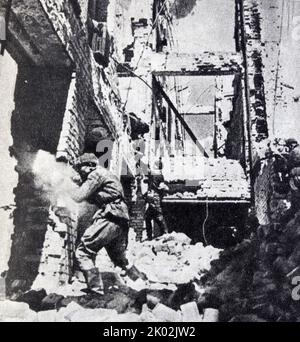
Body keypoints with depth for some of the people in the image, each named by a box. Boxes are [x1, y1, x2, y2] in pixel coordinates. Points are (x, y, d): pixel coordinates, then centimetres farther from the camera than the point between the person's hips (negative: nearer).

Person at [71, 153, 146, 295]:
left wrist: (77, 187, 13)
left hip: (110, 219, -10)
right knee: (120, 259, 25)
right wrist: (81, 184, 21)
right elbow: (92, 199, 33)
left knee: (83, 252, -7)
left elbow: (79, 197, -8)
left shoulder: (97, 173, -3)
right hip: (121, 223, 10)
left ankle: (96, 291, -11)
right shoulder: (107, 175, 26)